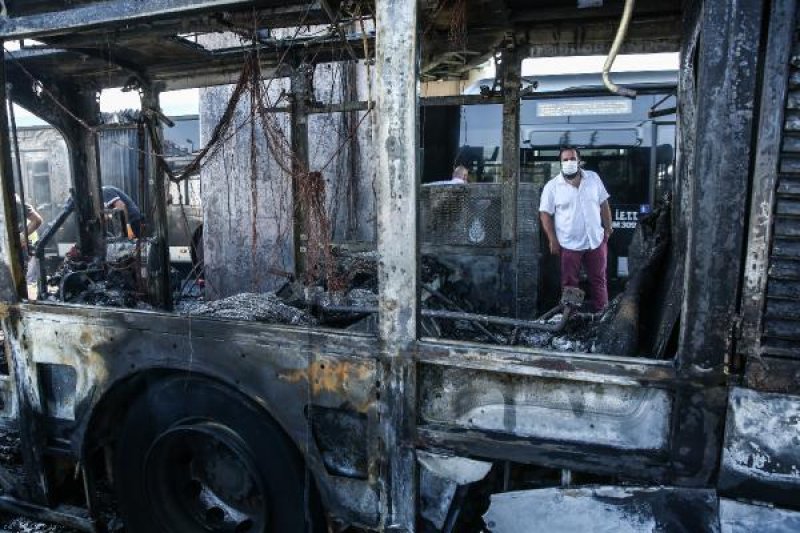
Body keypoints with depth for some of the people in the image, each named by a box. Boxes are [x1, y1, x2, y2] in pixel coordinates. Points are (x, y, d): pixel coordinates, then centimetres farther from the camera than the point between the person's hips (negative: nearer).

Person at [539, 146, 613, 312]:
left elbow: (604, 204, 9)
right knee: (569, 283, 8)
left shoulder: (594, 178, 2)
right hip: (569, 244, -3)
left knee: (599, 280, 13)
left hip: (596, 240, 3)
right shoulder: (552, 186, -8)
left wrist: (608, 228, 7)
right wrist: (553, 240, -11)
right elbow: (545, 213, -7)